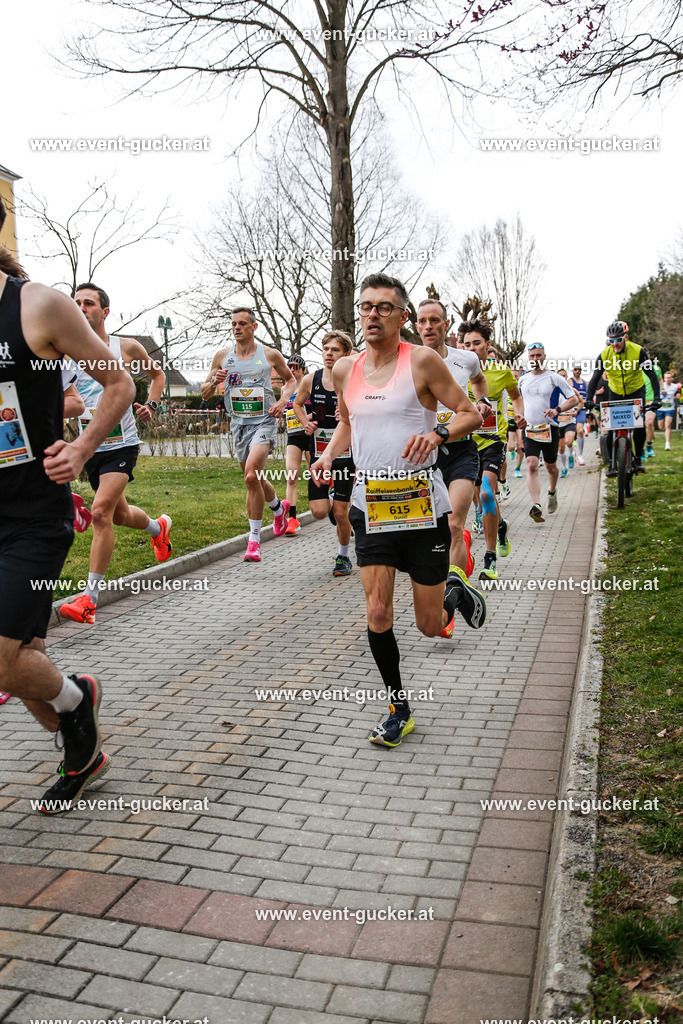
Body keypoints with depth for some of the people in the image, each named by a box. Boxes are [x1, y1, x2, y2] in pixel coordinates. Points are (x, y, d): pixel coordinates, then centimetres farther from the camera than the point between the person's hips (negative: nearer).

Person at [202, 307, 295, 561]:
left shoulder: (270, 355, -1)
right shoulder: (222, 356, 6)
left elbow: (291, 380, 15)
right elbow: (204, 393, 11)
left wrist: (283, 401, -4)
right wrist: (214, 381, -11)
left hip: (264, 421, -5)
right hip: (239, 423, 5)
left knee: (251, 475, -23)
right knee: (254, 479, 15)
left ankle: (254, 539, -15)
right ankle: (279, 507, 47)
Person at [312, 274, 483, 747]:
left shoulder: (422, 360, -6)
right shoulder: (345, 369, 8)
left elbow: (471, 414, -3)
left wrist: (436, 434, -23)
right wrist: (329, 454, 6)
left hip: (422, 505, -3)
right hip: (370, 504, 4)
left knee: (429, 625, 4)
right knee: (377, 613, -2)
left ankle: (459, 598, 41)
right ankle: (399, 709, 18)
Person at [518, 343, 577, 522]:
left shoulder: (554, 378, -4)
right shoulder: (523, 380, 9)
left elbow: (574, 399, -4)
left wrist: (557, 410, -20)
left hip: (549, 428, -2)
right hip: (529, 429, 2)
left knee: (550, 466, 12)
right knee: (532, 466, -15)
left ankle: (552, 491, 44)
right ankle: (536, 506, -24)